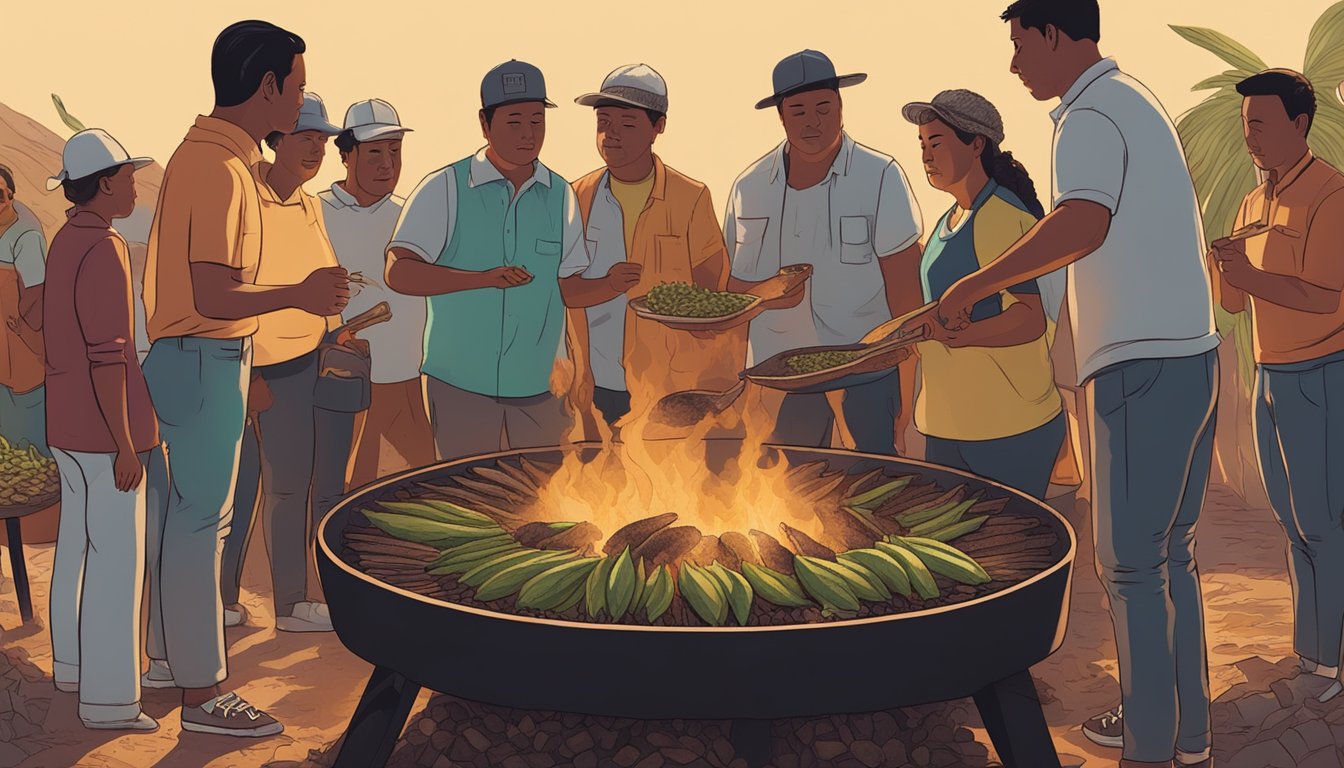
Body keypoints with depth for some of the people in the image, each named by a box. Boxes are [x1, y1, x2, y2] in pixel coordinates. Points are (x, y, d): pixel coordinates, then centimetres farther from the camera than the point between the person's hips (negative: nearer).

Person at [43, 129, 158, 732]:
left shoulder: (65, 242, 11)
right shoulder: (102, 249, -19)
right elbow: (106, 355, -22)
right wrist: (126, 445, -20)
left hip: (68, 425, 10)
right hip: (103, 429, -10)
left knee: (77, 544, 19)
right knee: (116, 559, -5)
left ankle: (72, 662, 32)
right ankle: (108, 698, -1)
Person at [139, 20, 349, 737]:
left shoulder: (204, 153, 12)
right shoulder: (219, 168, -20)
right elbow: (215, 298, -26)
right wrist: (299, 294, -17)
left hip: (182, 355, 10)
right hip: (205, 359, -10)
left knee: (172, 512, 17)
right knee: (200, 521, -4)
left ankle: (167, 655, 29)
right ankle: (202, 692, 4)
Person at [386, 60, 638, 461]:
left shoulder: (560, 195, 9)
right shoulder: (445, 189, -4)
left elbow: (568, 288, 11)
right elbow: (398, 273, -13)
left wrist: (610, 285, -12)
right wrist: (485, 278, -25)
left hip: (540, 382, 3)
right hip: (460, 381, -3)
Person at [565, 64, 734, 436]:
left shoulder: (690, 199, -3)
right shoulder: (579, 198, 5)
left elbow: (712, 301, 0)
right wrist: (579, 376, 3)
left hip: (672, 392, -3)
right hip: (597, 390, 3)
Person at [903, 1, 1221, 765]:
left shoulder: (1092, 116, -13)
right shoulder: (1137, 103, 18)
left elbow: (1084, 224, -32)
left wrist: (976, 285, -25)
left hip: (1145, 366, -10)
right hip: (1192, 356, 10)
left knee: (1132, 563, -2)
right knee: (1172, 555, 16)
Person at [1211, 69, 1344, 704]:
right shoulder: (1253, 204, 14)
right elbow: (1234, 301, 14)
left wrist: (1249, 273, -23)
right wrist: (1214, 266, -4)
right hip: (1270, 377, 9)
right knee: (1293, 520, 14)